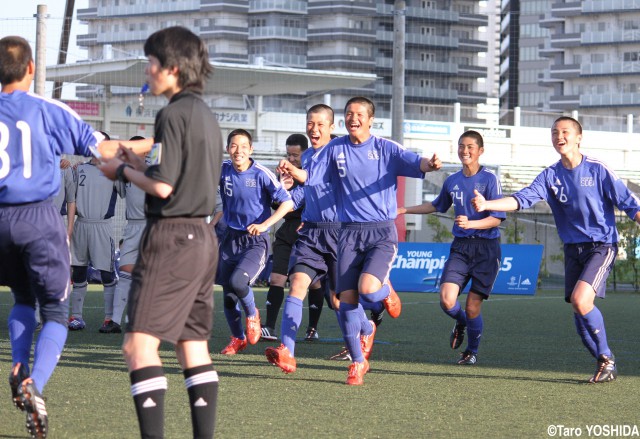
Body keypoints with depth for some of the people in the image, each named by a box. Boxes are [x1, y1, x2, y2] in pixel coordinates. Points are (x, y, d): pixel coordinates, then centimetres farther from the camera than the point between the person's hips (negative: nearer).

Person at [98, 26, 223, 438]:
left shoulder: (174, 113, -12)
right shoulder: (206, 115, 16)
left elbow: (163, 187, -17)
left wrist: (123, 171, -1)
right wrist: (141, 165, 15)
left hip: (172, 237, -9)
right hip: (203, 236, 9)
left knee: (140, 345, -11)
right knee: (194, 346, 11)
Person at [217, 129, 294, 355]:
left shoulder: (261, 174, -14)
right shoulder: (223, 170, 0)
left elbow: (287, 202, -13)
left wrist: (264, 224, -20)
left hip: (255, 240, -5)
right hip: (231, 238, 5)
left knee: (238, 281, -27)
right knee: (228, 296, 6)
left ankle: (252, 314, 5)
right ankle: (238, 339, 29)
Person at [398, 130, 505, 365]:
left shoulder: (490, 178, -8)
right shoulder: (452, 181, 8)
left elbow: (497, 218, -12)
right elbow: (437, 206, 28)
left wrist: (470, 224, -27)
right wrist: (404, 210, 29)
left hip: (486, 248, -4)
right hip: (460, 246, 4)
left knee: (472, 306, -4)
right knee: (447, 300, -14)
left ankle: (472, 351, 24)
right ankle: (461, 323, 23)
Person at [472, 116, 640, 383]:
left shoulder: (597, 170, -8)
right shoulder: (550, 176, 3)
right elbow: (523, 199, -9)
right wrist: (487, 204, -23)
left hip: (602, 246, -5)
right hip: (573, 249, 5)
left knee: (581, 299, -23)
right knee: (579, 310, 1)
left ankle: (606, 356, -5)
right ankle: (605, 365, 17)